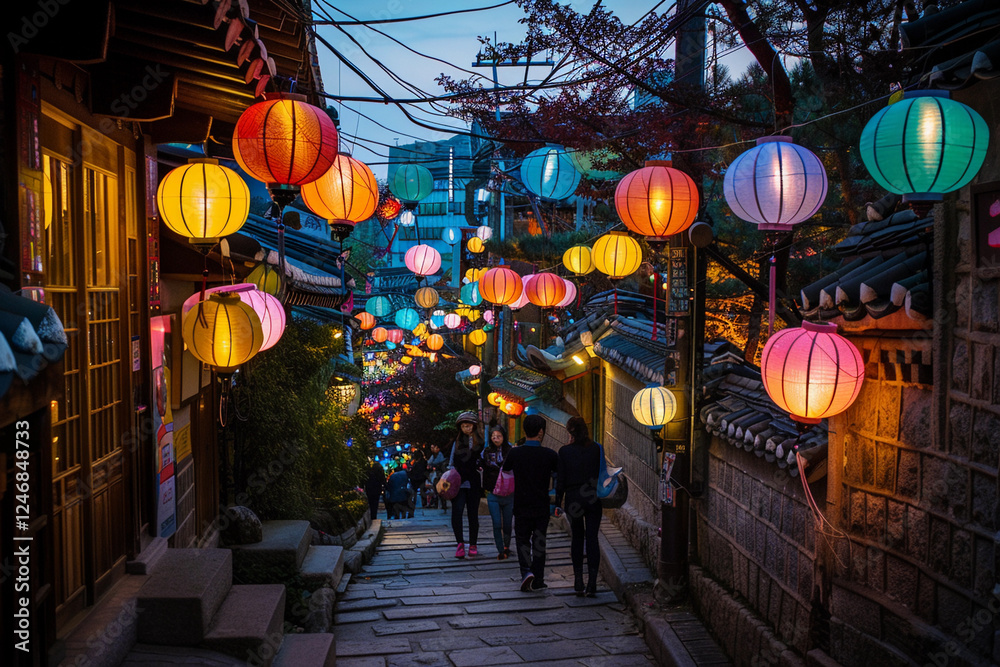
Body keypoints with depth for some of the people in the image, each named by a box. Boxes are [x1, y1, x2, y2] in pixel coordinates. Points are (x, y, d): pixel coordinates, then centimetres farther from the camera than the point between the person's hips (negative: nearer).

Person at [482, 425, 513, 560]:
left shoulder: (511, 451, -3)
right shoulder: (487, 452, 4)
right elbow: (485, 472, 12)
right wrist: (485, 490, 7)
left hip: (509, 494, -1)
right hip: (493, 494, 1)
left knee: (507, 524, 9)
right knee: (497, 524, -5)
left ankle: (506, 546, 32)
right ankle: (501, 551, 4)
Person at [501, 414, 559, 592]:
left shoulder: (515, 453, -8)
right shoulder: (549, 455, -10)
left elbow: (504, 468, 13)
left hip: (521, 506, 0)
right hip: (542, 507, 0)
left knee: (522, 539, 13)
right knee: (539, 542, 12)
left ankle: (526, 571, -8)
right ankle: (537, 580, 14)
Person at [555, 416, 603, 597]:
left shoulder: (565, 451, -7)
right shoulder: (596, 449, -3)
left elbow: (560, 479, -4)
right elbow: (602, 474, 2)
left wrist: (558, 502, 5)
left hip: (573, 498, 0)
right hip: (593, 499, 0)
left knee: (577, 538, 14)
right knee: (592, 538, 2)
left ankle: (578, 581, 13)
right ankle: (592, 583, -7)